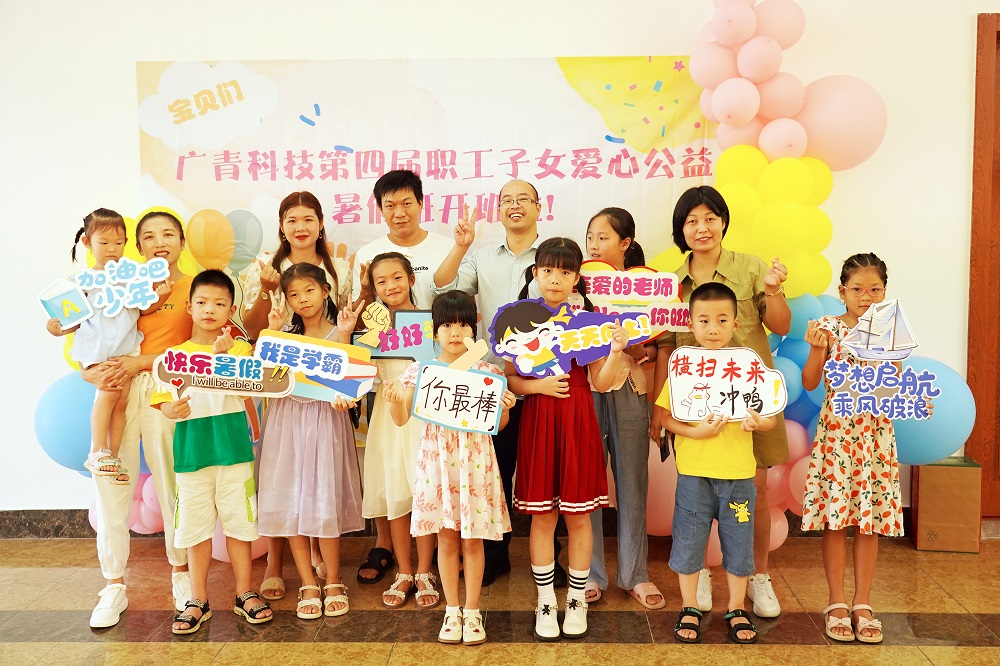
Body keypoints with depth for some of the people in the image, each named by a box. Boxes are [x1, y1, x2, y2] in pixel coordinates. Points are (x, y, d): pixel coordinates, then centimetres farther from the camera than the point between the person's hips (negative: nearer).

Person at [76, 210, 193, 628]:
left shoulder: (195, 289, 6)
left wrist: (141, 363, -15)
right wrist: (93, 373, -12)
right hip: (117, 391, 2)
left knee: (172, 484, 1)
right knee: (110, 485, 0)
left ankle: (180, 571, 22)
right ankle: (114, 586, 14)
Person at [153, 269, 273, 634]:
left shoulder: (241, 349, 1)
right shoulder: (175, 354, 5)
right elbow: (162, 400, 2)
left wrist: (225, 354, -28)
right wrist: (172, 409, -20)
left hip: (232, 444, -1)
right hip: (191, 448, 1)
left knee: (238, 519, 6)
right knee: (195, 523, 8)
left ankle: (244, 593, 21)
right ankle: (198, 600, 22)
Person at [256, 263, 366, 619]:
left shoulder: (337, 332, 0)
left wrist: (344, 334, -22)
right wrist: (273, 330, -7)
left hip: (324, 420, -3)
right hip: (286, 420, 4)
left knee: (324, 501, -2)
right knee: (290, 503, 3)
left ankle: (333, 583, 13)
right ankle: (308, 585, 15)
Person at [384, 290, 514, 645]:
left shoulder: (488, 372, -1)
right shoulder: (420, 371, 0)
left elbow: (499, 424, 3)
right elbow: (401, 419, 0)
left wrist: (505, 407, -17)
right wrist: (394, 399, -20)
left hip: (475, 459, -1)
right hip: (437, 459, 1)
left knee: (473, 538, 6)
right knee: (446, 537, 9)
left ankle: (472, 611, 21)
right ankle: (452, 610, 25)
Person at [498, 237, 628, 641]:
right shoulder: (520, 319, 1)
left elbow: (601, 383, -2)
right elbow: (507, 378, 0)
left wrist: (616, 350, -17)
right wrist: (538, 385, -16)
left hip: (578, 420, 0)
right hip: (537, 420, 0)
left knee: (577, 514, 8)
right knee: (541, 515, 7)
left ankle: (577, 599, 25)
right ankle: (545, 600, 23)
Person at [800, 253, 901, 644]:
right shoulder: (829, 328, -2)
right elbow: (809, 383, -5)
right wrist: (817, 348, -18)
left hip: (875, 432, 2)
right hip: (836, 429, -1)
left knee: (870, 520, 6)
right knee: (835, 517, 2)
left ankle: (862, 603, 19)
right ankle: (837, 603, 14)